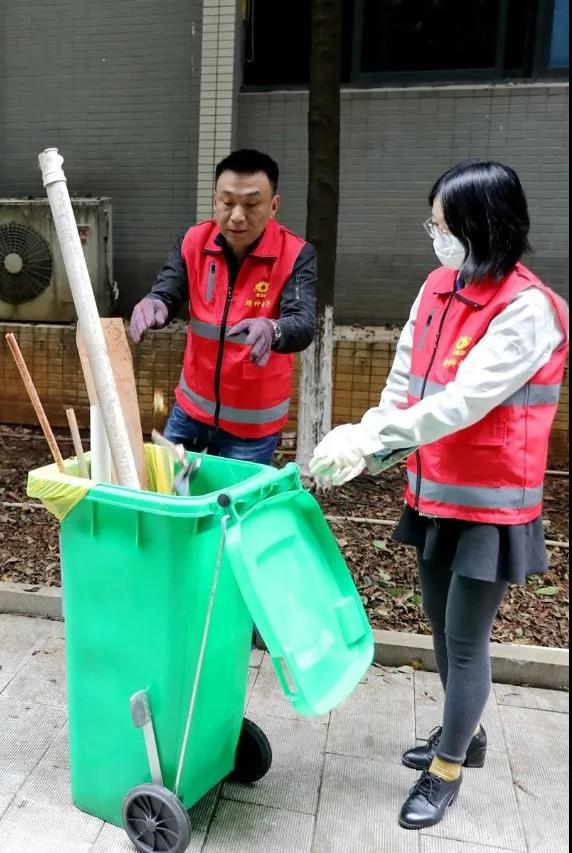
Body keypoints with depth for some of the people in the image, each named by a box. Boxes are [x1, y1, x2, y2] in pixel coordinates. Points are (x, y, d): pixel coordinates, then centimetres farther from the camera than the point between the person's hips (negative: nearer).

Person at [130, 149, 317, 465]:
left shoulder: (296, 255, -17)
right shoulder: (193, 242, -5)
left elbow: (303, 326, -29)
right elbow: (166, 294, -12)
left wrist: (271, 330, -52)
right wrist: (152, 304, -37)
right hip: (192, 406, 4)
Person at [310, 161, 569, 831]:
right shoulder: (438, 287, 3)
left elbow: (463, 401, -27)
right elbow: (404, 381, 3)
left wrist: (369, 438, -27)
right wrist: (365, 444, -8)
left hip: (489, 503, -7)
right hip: (434, 492, 7)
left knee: (465, 637, 7)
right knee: (441, 625, 21)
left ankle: (447, 769, 29)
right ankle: (464, 733, 45)